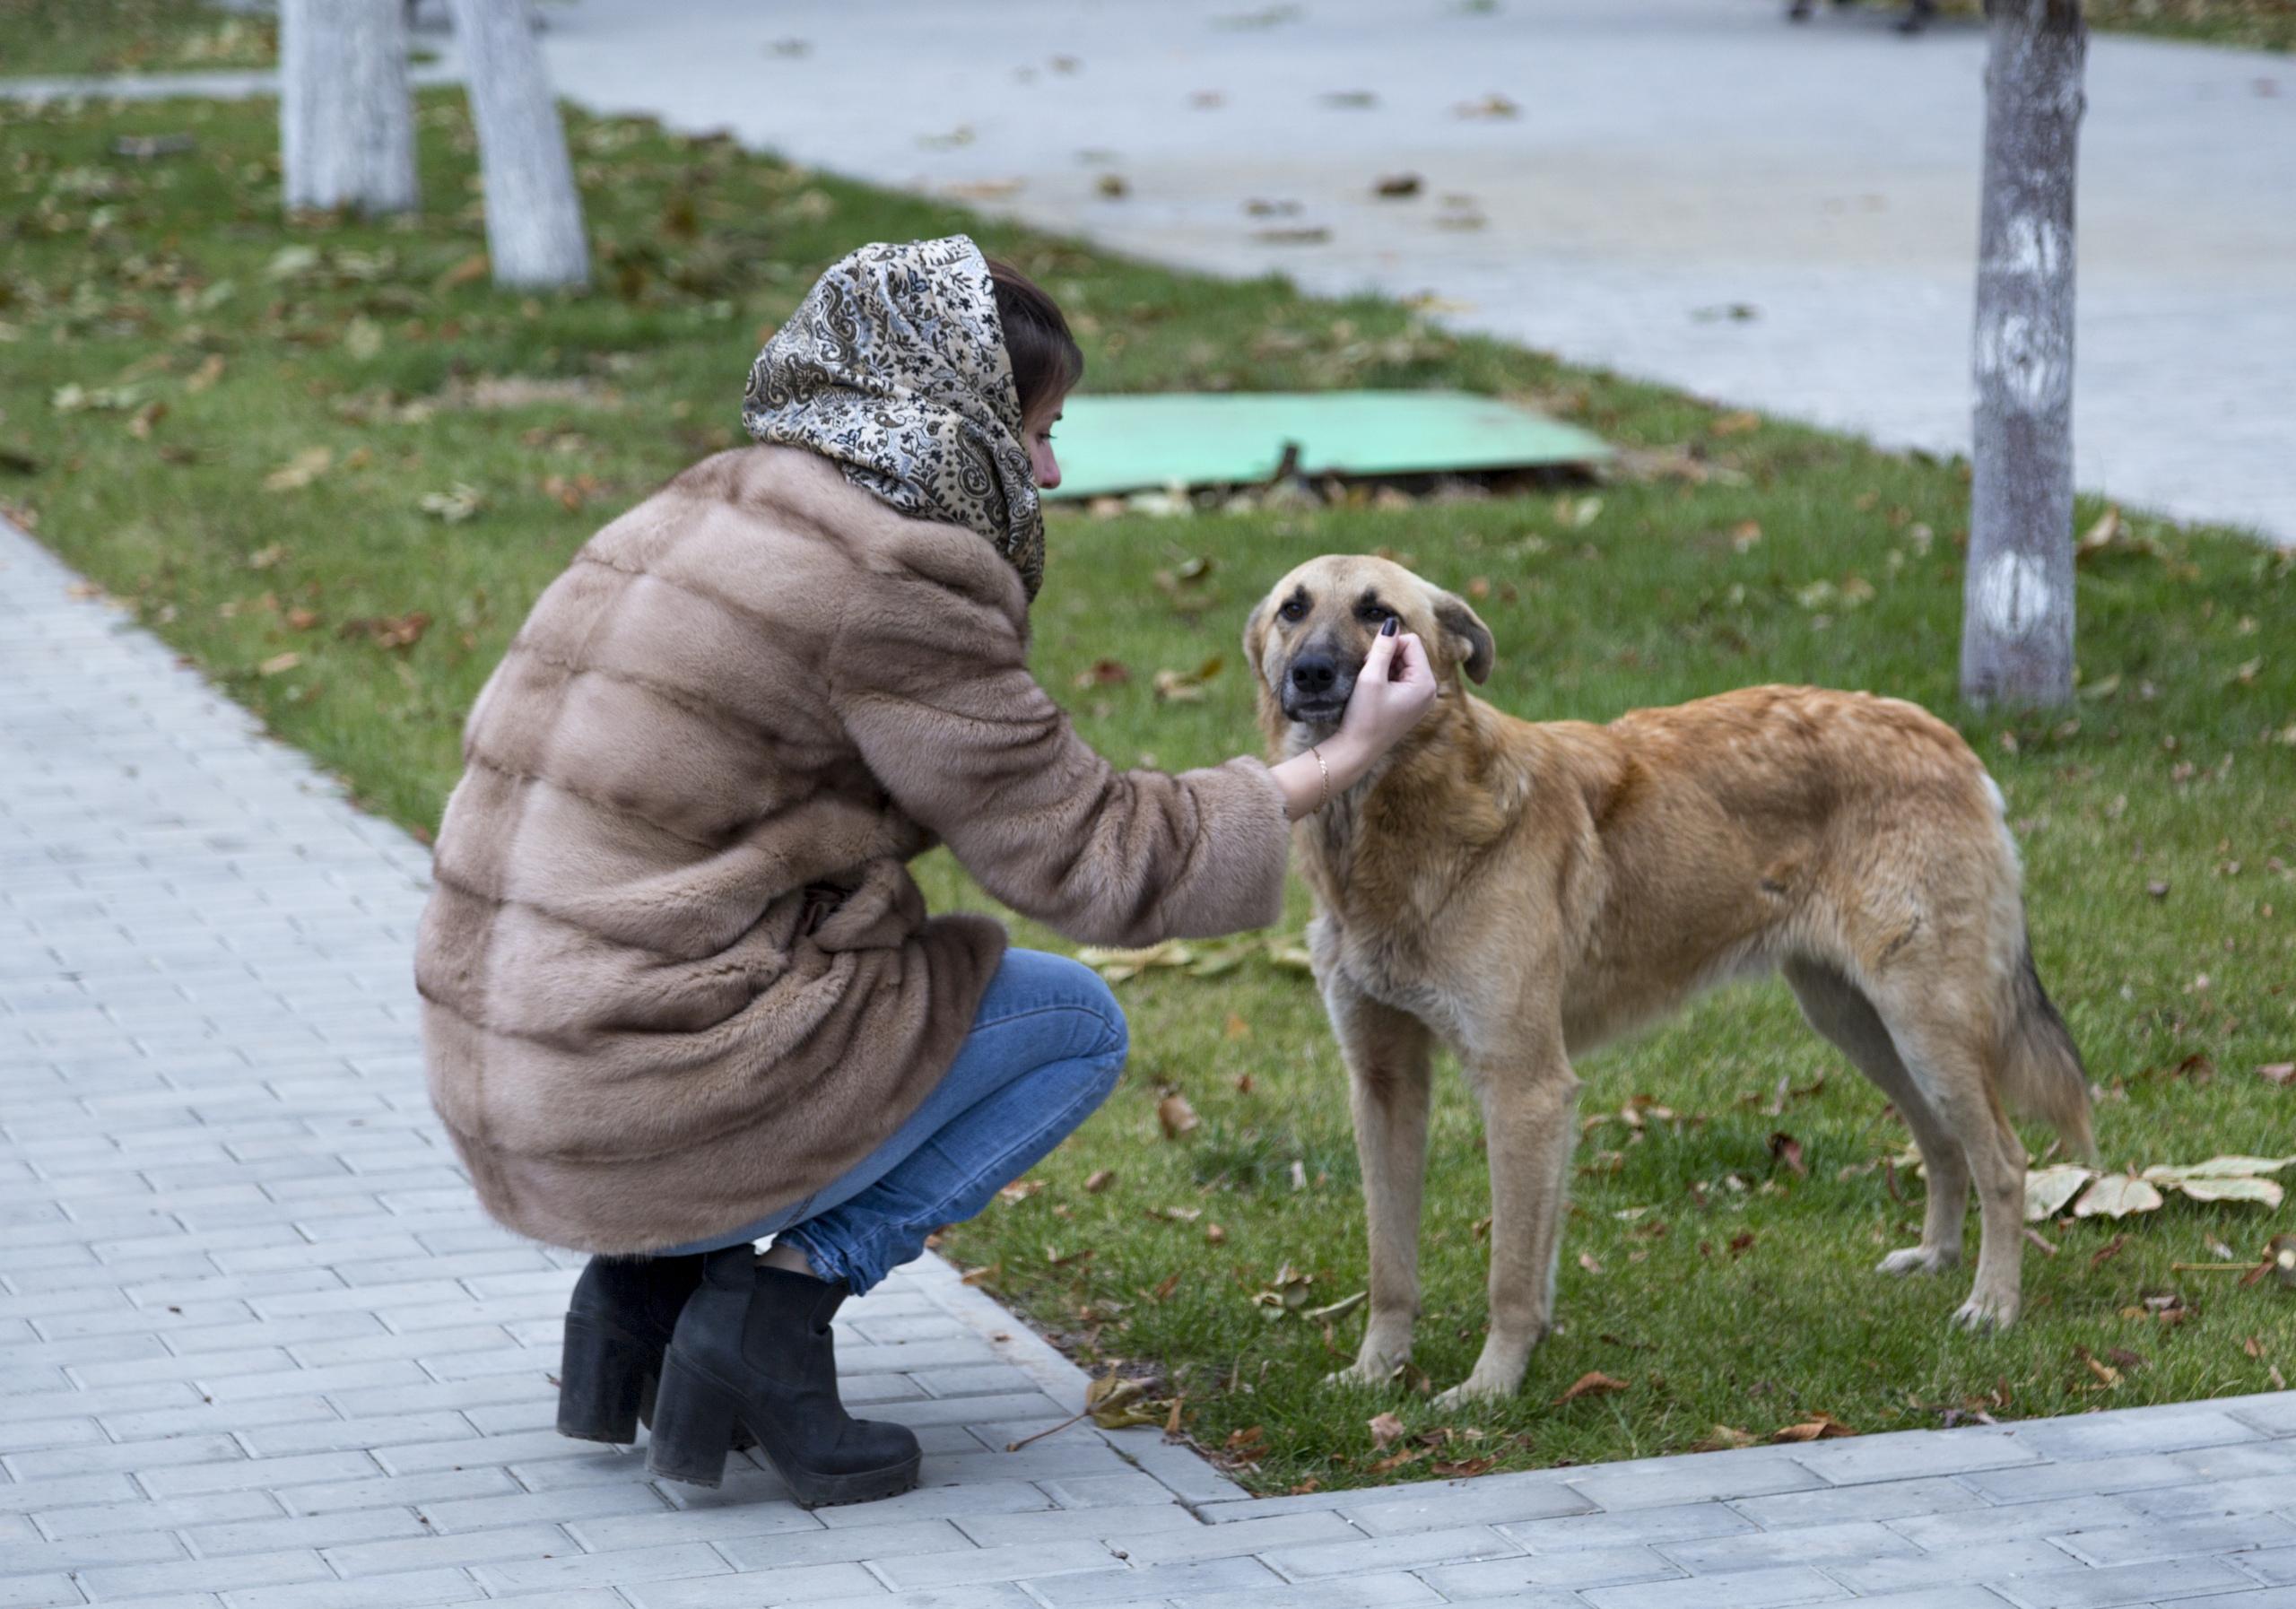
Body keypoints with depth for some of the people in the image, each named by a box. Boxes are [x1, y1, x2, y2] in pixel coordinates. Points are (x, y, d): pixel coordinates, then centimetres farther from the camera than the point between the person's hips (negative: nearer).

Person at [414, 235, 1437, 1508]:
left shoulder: (711, 511, 14)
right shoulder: (885, 585, -13)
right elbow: (1090, 862, -8)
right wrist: (1339, 763, 0)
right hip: (667, 1104, -8)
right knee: (1079, 1023, 11)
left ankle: (642, 1279, 14)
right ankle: (784, 1297, -3)